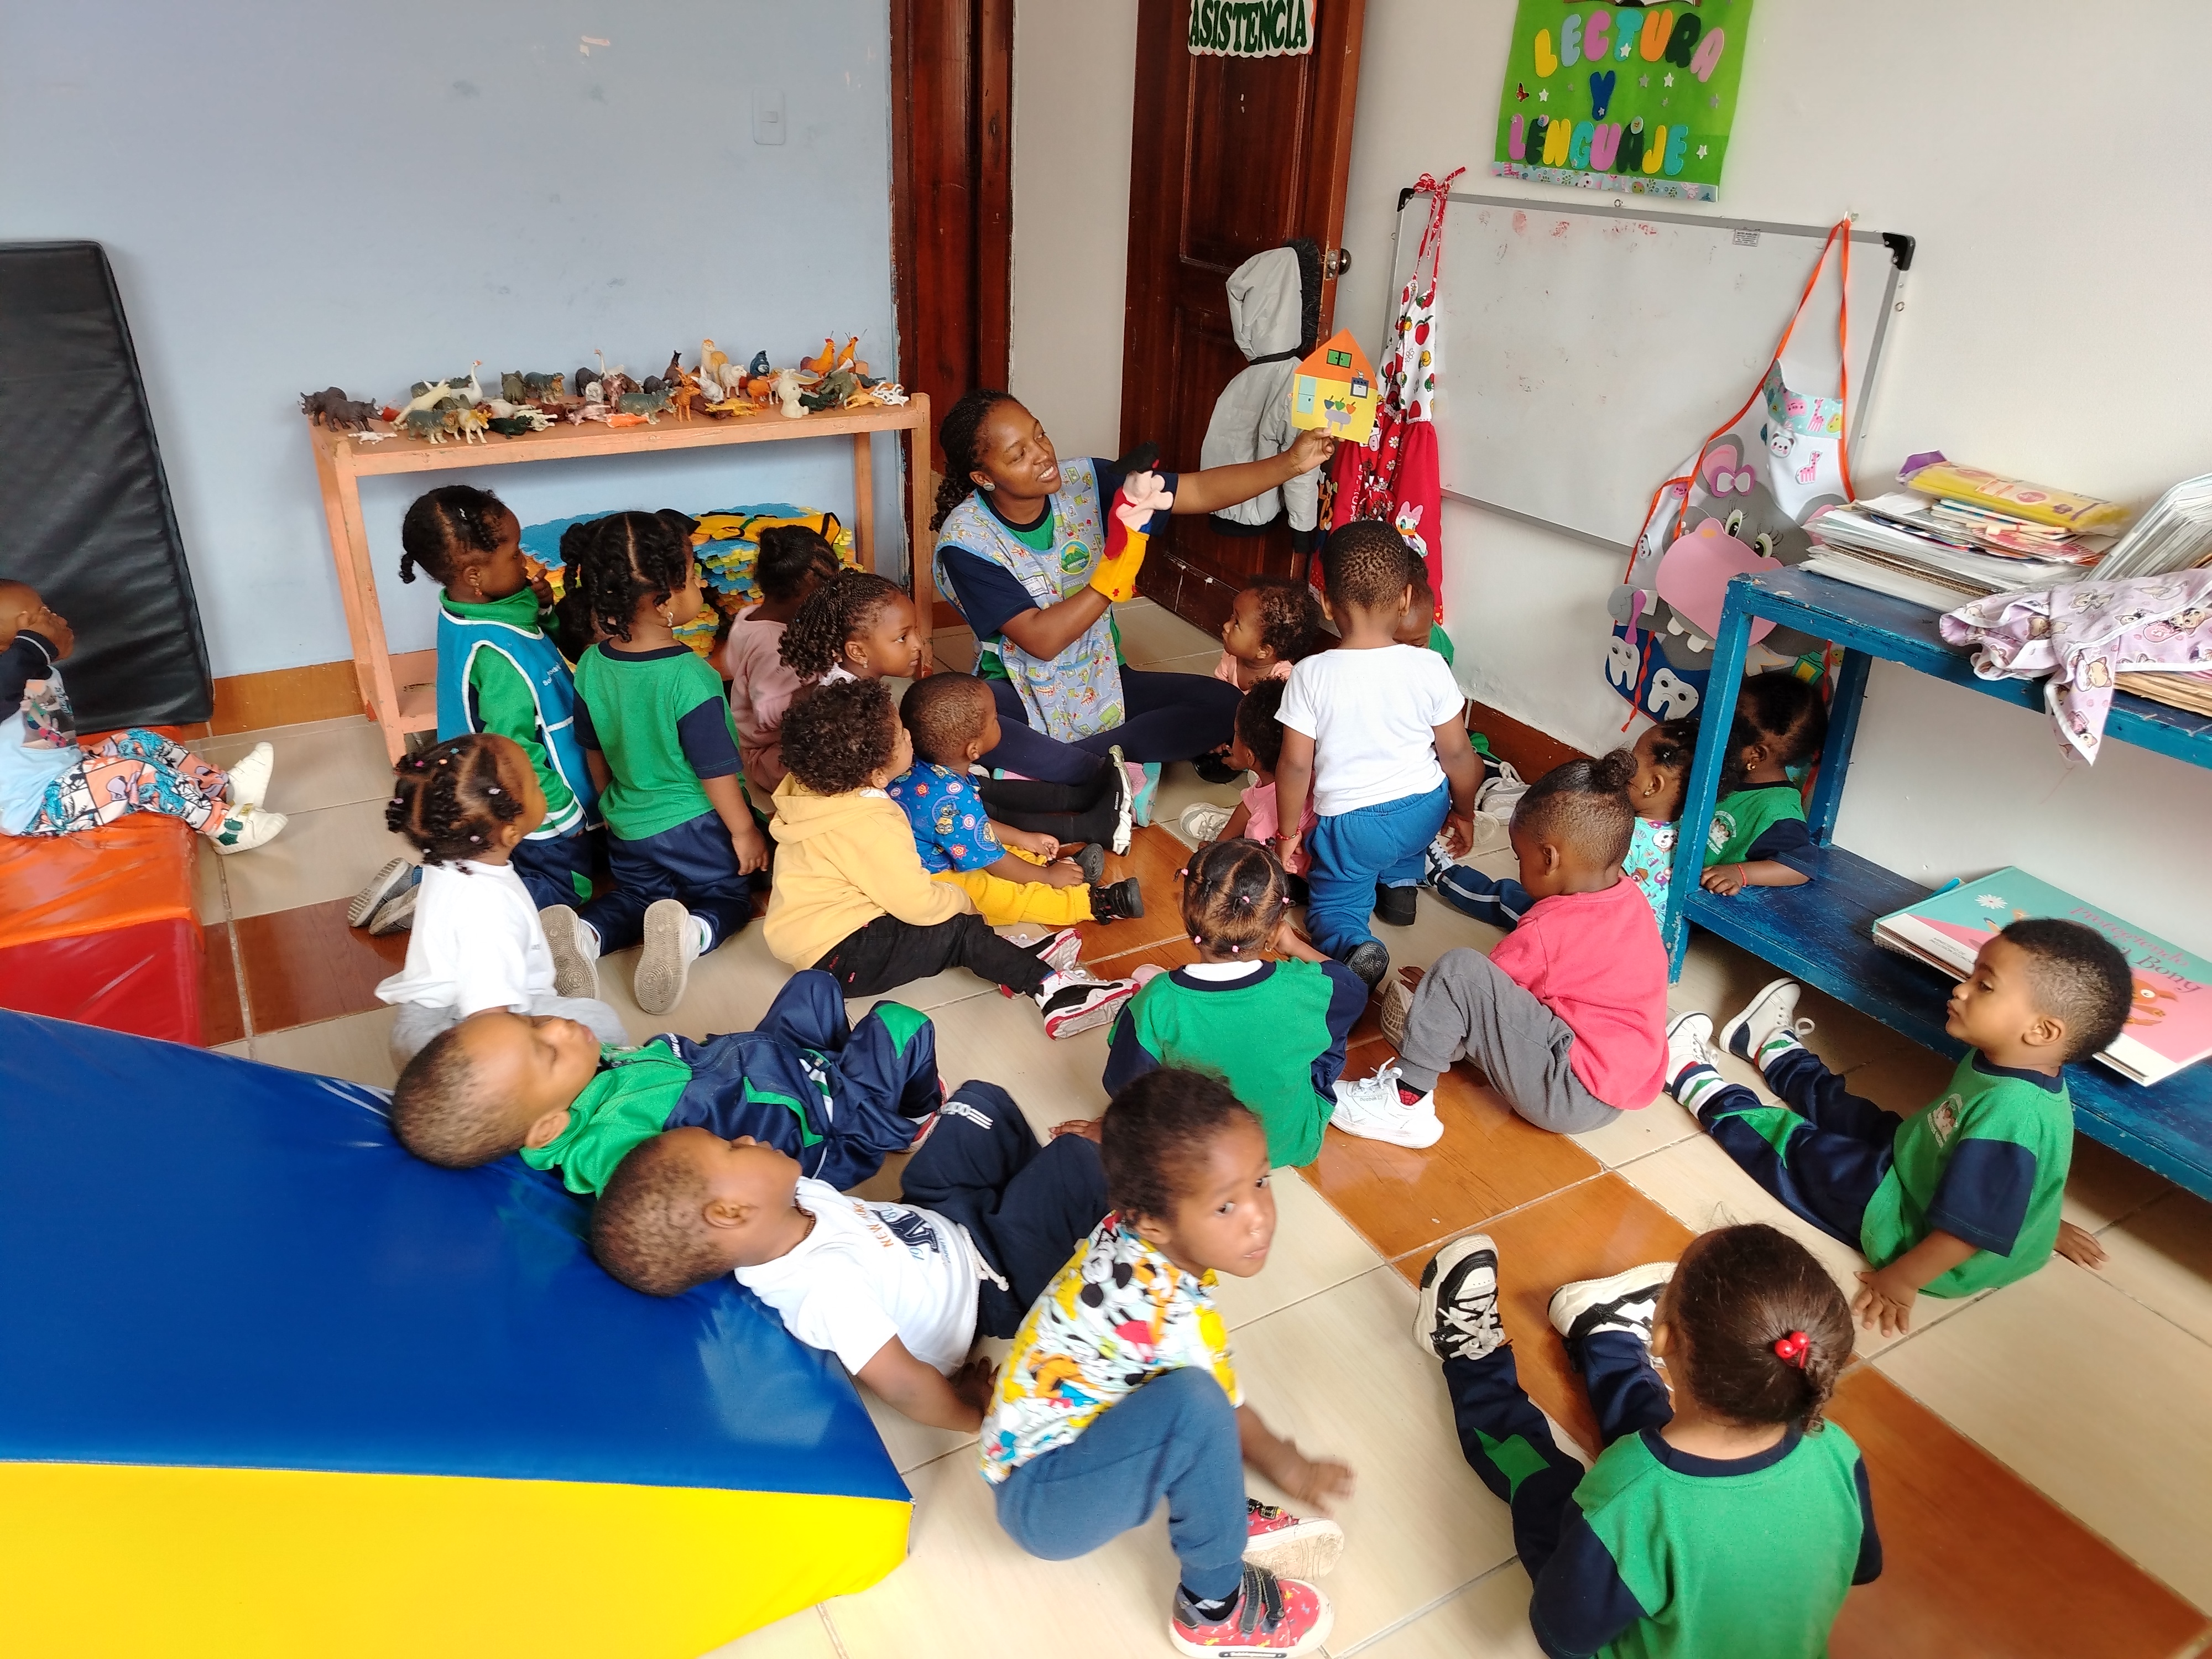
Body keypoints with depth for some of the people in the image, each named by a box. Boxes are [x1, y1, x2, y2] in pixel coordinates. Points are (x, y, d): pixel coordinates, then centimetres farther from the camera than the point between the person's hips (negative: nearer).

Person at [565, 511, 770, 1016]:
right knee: (727, 900, 15)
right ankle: (689, 934, -17)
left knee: (636, 895, 26)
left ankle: (585, 934, -4)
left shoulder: (592, 666, -9)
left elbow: (593, 750, 6)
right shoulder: (690, 677, -28)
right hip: (696, 826, -5)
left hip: (626, 825, 5)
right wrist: (744, 831, -7)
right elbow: (715, 769, -21)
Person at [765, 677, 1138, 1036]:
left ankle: (1016, 964, 2)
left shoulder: (811, 786, -2)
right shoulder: (872, 829, -30)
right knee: (960, 930, -11)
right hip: (838, 958, -10)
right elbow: (920, 905, -25)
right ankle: (1050, 988, -7)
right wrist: (963, 902, -3)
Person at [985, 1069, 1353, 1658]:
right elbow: (1229, 1421, -11)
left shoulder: (1129, 1233, -12)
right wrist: (1291, 1468, 7)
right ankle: (1214, 1606, -5)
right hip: (1041, 1505, -9)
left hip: (1057, 1427, 9)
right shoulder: (1174, 1320, -30)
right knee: (1194, 1401, -30)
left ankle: (1223, 1516, 11)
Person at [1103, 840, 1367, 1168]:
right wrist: (1295, 946, 9)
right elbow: (1355, 990, -4)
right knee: (1335, 1016, 14)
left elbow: (1124, 1086, -14)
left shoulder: (1156, 1004, -30)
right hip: (1291, 1145, 0)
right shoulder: (1303, 990, -29)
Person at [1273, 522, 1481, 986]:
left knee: (1331, 903, 19)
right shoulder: (1429, 668, -14)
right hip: (1426, 812, 3)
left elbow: (1295, 765, -13)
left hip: (1351, 825, -3)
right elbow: (1456, 754, -5)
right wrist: (1464, 814, 13)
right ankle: (1400, 882, 26)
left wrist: (1287, 832, 2)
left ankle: (1354, 946, -14)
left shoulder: (1310, 676, -18)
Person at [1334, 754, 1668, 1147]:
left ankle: (1406, 1099, -15)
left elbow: (1474, 985, -6)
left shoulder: (1546, 931, -20)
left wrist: (1429, 983, 13)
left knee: (1458, 971, -21)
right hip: (1627, 1082, 10)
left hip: (1576, 1099, -10)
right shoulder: (1628, 895, 4)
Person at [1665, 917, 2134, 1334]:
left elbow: (1970, 1229, -35)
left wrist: (1901, 1281, -22)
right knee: (1841, 1109, 25)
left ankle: (1695, 1082, 29)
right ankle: (1771, 1046, 52)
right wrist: (2045, 1226, 22)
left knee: (1795, 1146, 5)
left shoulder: (2008, 1114, -40)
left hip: (1911, 1230, -8)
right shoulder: (1999, 1064, -12)